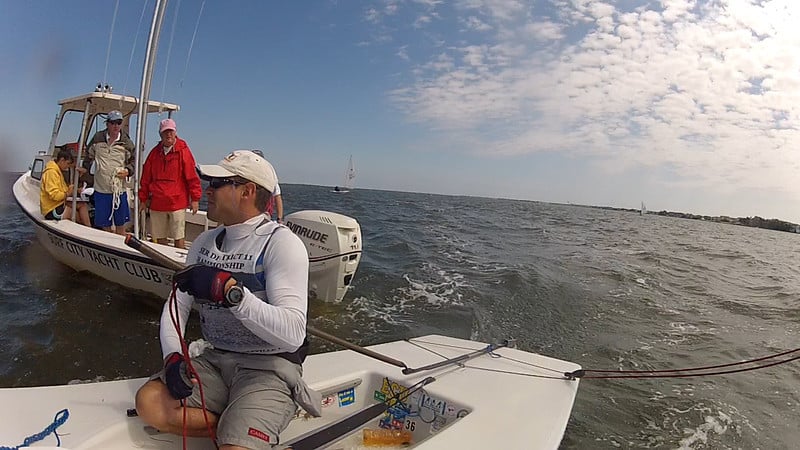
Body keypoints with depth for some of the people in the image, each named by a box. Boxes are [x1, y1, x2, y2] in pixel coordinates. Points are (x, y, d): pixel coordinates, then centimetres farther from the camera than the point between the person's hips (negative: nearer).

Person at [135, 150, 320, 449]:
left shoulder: (281, 243, -15)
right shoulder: (204, 242, 9)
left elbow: (293, 334, -24)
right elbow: (177, 305, 10)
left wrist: (230, 290, -32)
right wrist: (173, 356, -8)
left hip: (269, 367, -7)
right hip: (215, 360, 7)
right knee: (149, 403, -14)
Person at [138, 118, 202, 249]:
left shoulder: (183, 150, -3)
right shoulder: (155, 152, 9)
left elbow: (192, 176, -5)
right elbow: (145, 178, 14)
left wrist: (195, 198, -7)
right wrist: (143, 199, 14)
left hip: (177, 202, -4)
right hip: (157, 203, 5)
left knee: (179, 238, -2)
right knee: (159, 238, 12)